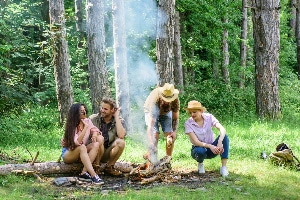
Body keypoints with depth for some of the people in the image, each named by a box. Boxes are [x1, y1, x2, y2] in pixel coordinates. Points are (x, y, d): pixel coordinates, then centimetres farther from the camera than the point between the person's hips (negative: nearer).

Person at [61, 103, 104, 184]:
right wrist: (85, 127, -31)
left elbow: (95, 130, 12)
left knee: (96, 144, -22)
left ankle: (84, 173, -31)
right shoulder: (71, 126, -18)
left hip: (82, 154, 6)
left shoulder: (88, 121, -3)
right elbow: (77, 142, -30)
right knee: (82, 147, -36)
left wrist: (94, 134, -12)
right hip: (68, 153, -6)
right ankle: (93, 175, -46)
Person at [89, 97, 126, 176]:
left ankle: (109, 166, -5)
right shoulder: (93, 118, -4)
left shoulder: (119, 121, -3)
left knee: (121, 142, -25)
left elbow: (121, 135, -23)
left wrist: (116, 117, -17)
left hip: (107, 154, 2)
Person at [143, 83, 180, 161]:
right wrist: (151, 142, -57)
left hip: (166, 112, 3)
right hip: (151, 111, -3)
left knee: (171, 137, -8)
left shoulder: (175, 100, -33)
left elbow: (175, 118, -16)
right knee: (155, 135, -19)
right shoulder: (155, 98, -44)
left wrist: (174, 131, -31)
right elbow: (151, 122, -49)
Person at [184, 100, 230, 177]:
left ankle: (224, 167, -25)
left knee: (224, 137, -26)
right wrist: (210, 146, -38)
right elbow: (195, 142, -23)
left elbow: (222, 129, -25)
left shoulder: (209, 117, -11)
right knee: (200, 151, -39)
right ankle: (200, 164, 0)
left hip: (212, 148, 2)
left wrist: (220, 142, -44)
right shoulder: (188, 123, -15)